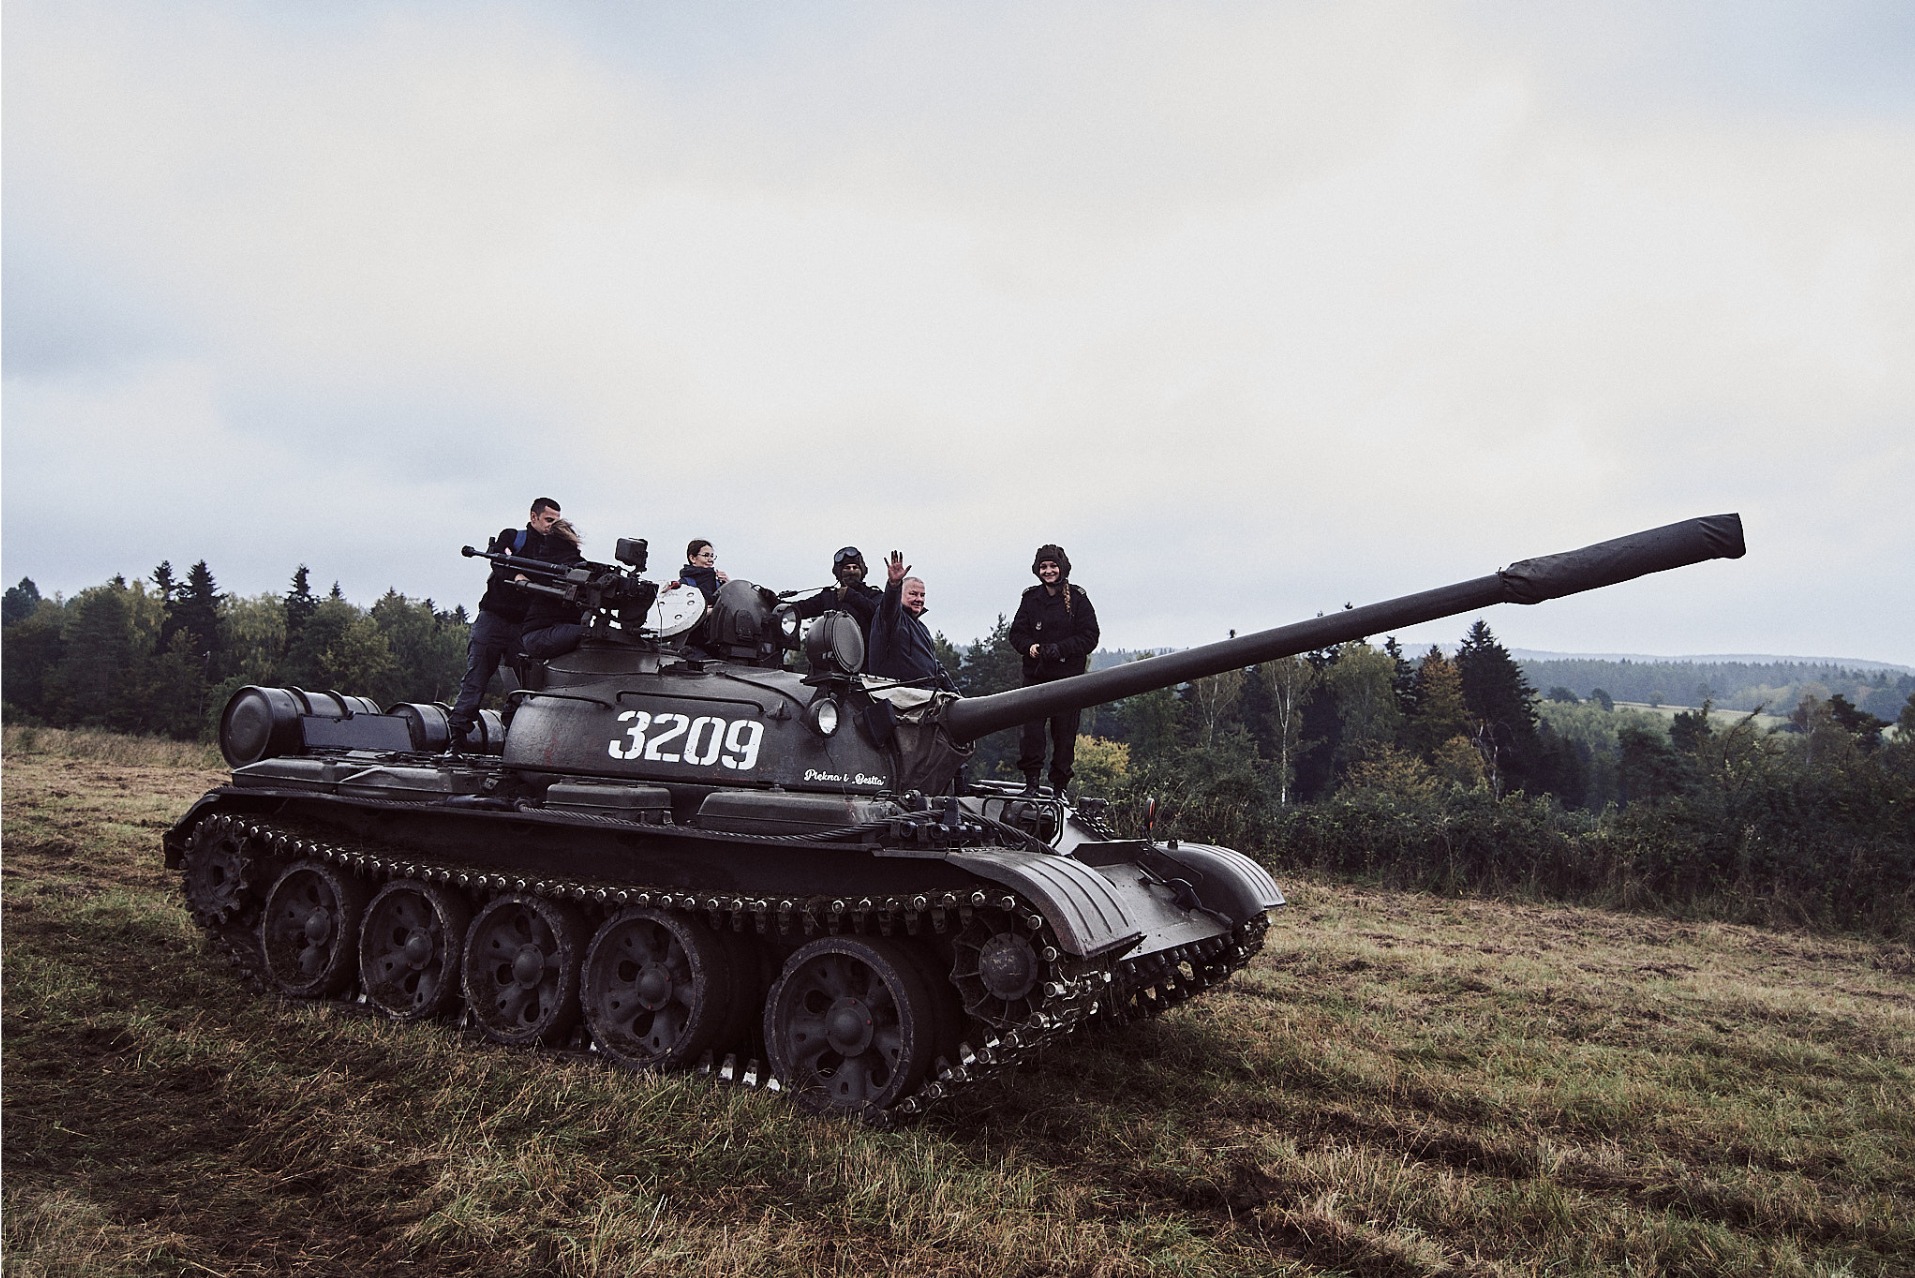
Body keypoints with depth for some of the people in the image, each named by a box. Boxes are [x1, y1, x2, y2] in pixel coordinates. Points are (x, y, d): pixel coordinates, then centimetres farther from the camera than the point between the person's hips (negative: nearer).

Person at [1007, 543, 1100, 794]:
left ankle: (1059, 786, 9)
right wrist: (1030, 646, -11)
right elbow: (1017, 633, 11)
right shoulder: (1031, 598, 9)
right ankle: (1031, 780, -1)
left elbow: (1090, 637, -2)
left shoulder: (1077, 598, 1)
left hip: (1069, 674, -2)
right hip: (1035, 674, 2)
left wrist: (1061, 648, -15)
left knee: (1065, 731, 0)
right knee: (1031, 728, -9)